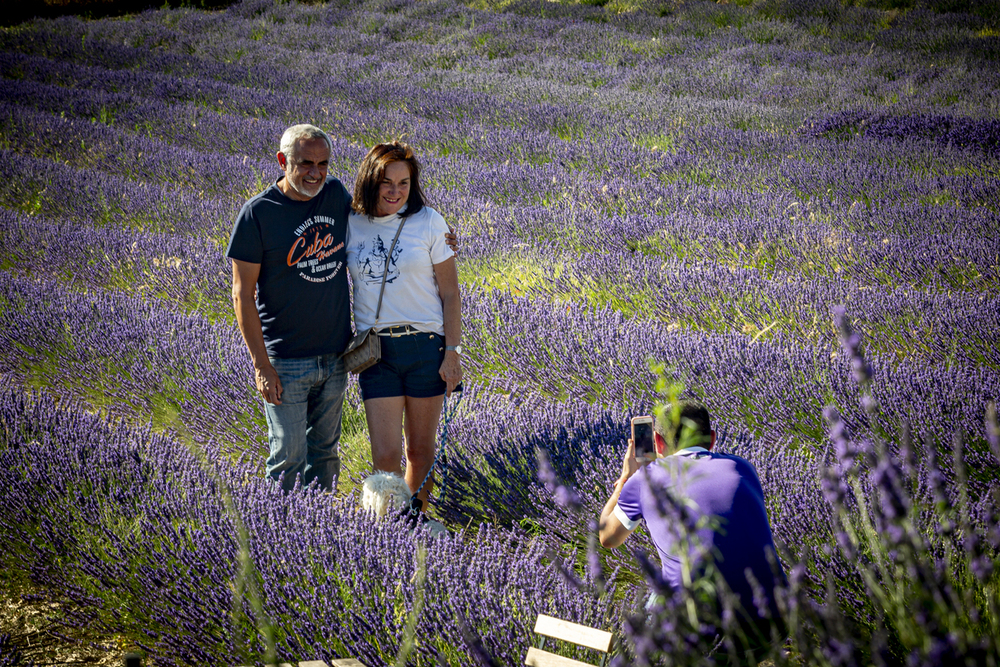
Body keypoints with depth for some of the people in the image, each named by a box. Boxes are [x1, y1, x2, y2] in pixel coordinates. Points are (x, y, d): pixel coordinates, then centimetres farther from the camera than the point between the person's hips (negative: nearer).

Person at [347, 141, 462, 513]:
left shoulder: (428, 222, -4)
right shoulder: (351, 224, 0)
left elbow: (450, 292, -2)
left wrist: (453, 353, -6)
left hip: (426, 346, -1)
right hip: (375, 350, 1)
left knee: (420, 449, 10)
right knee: (385, 457, -5)